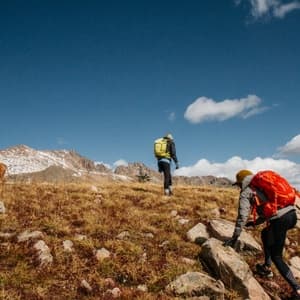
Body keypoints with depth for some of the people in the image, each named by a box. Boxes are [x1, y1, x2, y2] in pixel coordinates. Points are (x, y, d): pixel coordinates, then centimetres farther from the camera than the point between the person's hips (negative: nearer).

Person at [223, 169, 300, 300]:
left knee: (276, 256, 7)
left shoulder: (246, 193, 6)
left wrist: (234, 237, 6)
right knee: (265, 234, 31)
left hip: (280, 219, -8)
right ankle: (267, 268, 37)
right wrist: (255, 222, 43)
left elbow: (242, 216, 0)